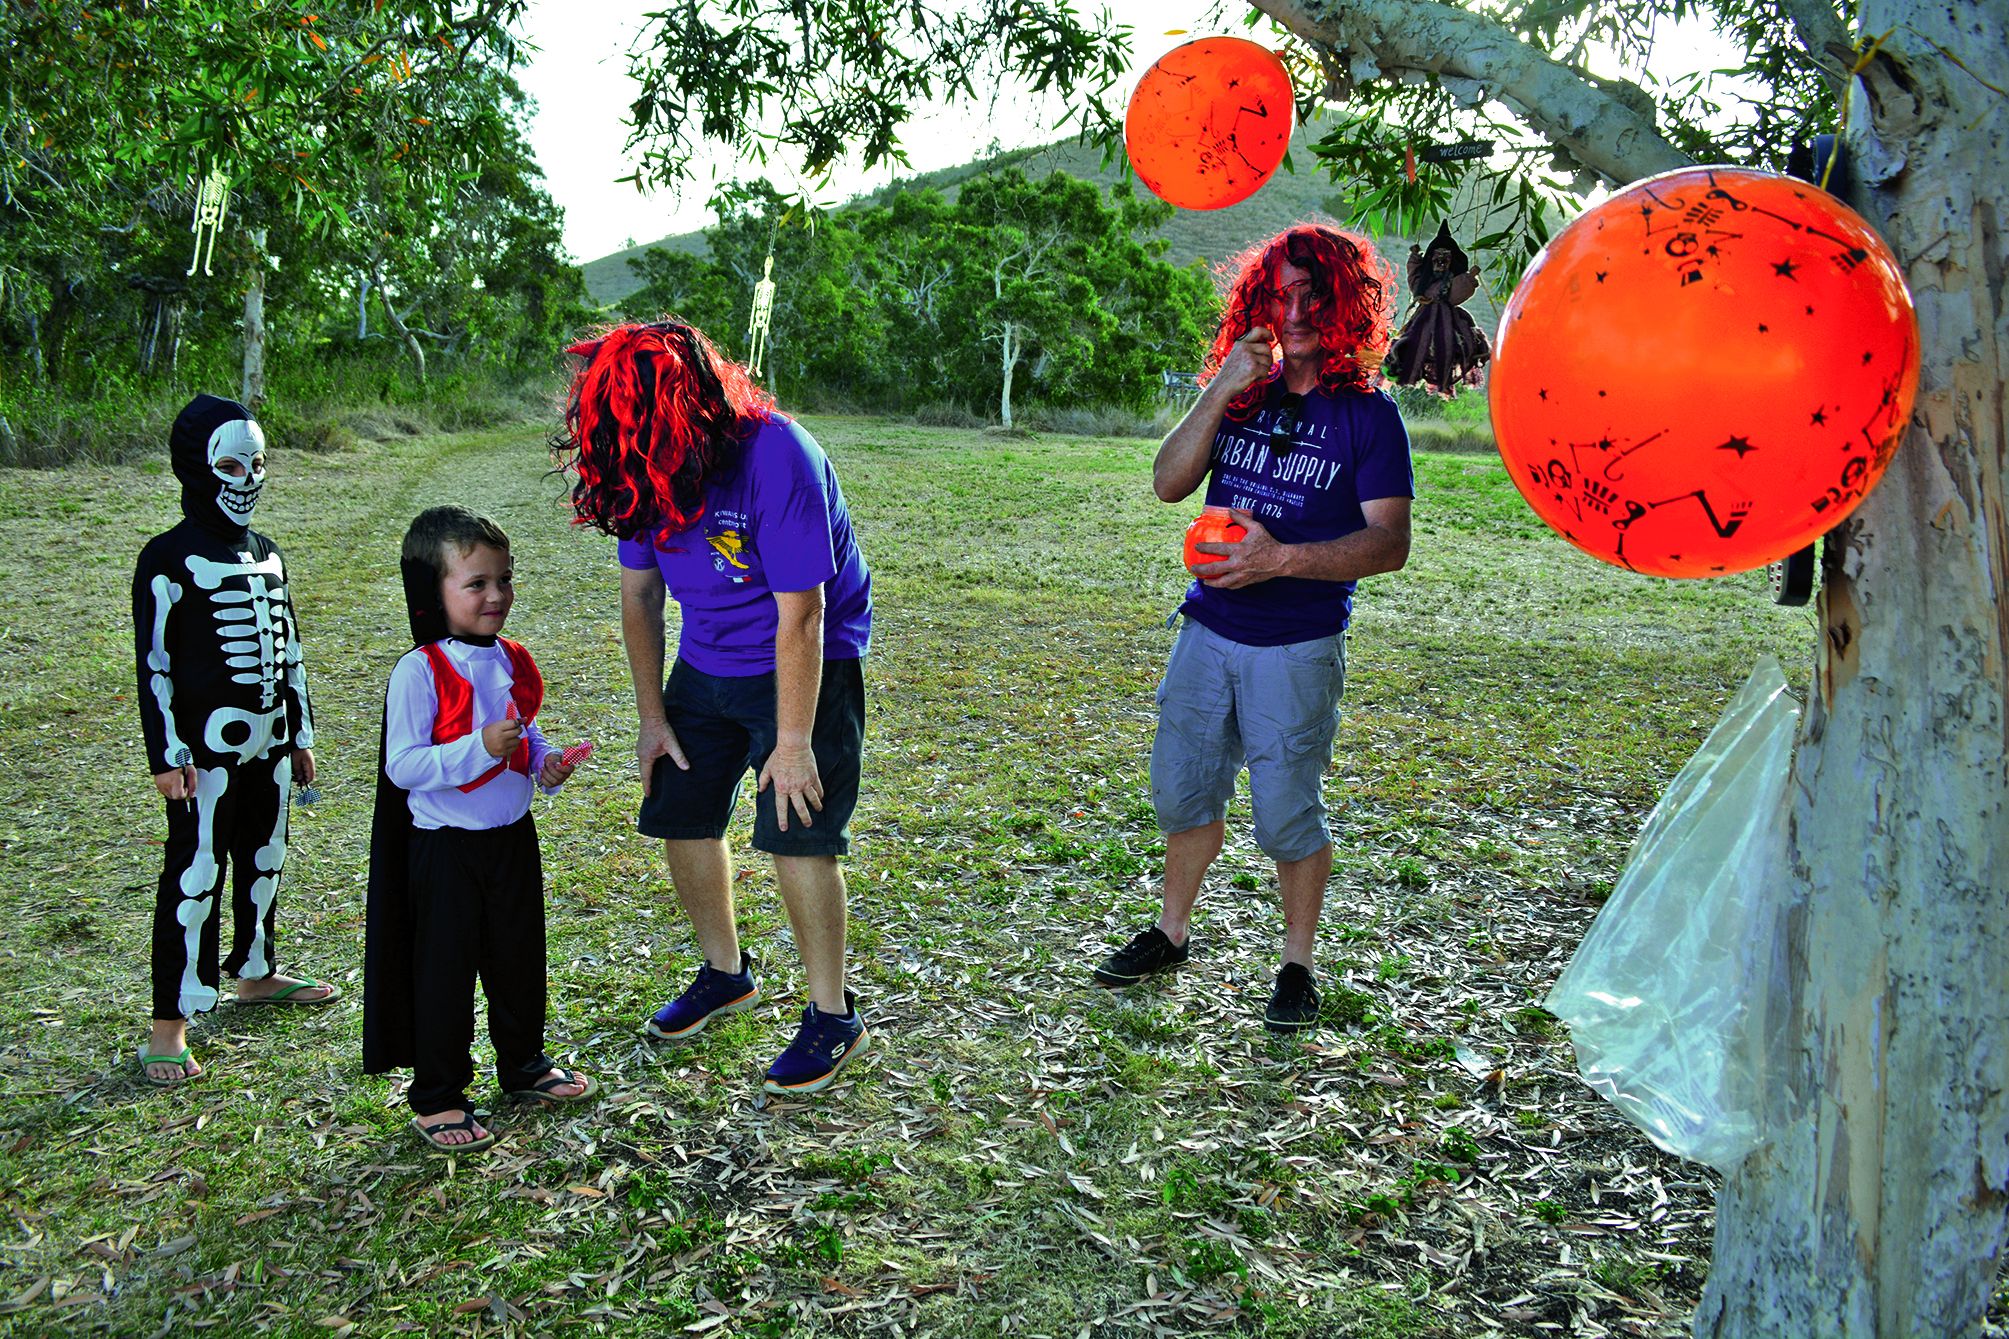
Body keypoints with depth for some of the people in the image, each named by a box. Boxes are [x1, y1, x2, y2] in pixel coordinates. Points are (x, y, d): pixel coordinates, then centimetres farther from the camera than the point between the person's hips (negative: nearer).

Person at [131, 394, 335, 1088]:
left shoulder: (265, 554, 13)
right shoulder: (170, 559, -8)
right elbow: (154, 664, -10)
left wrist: (301, 734, 19)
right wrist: (166, 755, -13)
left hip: (268, 740, 7)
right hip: (207, 746, -7)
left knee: (264, 859, 17)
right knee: (196, 873, -5)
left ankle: (256, 973, 36)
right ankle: (169, 1024, 0)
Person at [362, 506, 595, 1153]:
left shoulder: (512, 660, 3)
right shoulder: (420, 670, -18)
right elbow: (402, 765, -20)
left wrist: (547, 762, -3)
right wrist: (479, 749, -31)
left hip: (512, 837, 6)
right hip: (445, 848, -6)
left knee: (520, 958, 19)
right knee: (445, 971, 5)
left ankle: (524, 1065, 38)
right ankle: (436, 1098, 20)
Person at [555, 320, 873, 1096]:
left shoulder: (775, 457, -29)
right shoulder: (645, 470, -8)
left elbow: (800, 617, -26)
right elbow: (638, 594, 4)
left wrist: (792, 743, -22)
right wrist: (653, 717, 4)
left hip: (804, 663, -6)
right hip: (706, 664, 7)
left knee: (796, 835, -11)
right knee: (682, 819, 7)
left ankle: (833, 1016, 5)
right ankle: (726, 974, 31)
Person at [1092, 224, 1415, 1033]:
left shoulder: (1367, 415, -6)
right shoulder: (1244, 394, 7)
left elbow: (1389, 542, -13)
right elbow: (1168, 484, -3)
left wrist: (1281, 558, -24)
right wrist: (1219, 394, -14)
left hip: (1298, 647, -4)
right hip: (1209, 632, 4)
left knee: (1286, 813, 1)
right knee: (1183, 790, 14)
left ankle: (1297, 966, 21)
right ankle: (1171, 935, 33)